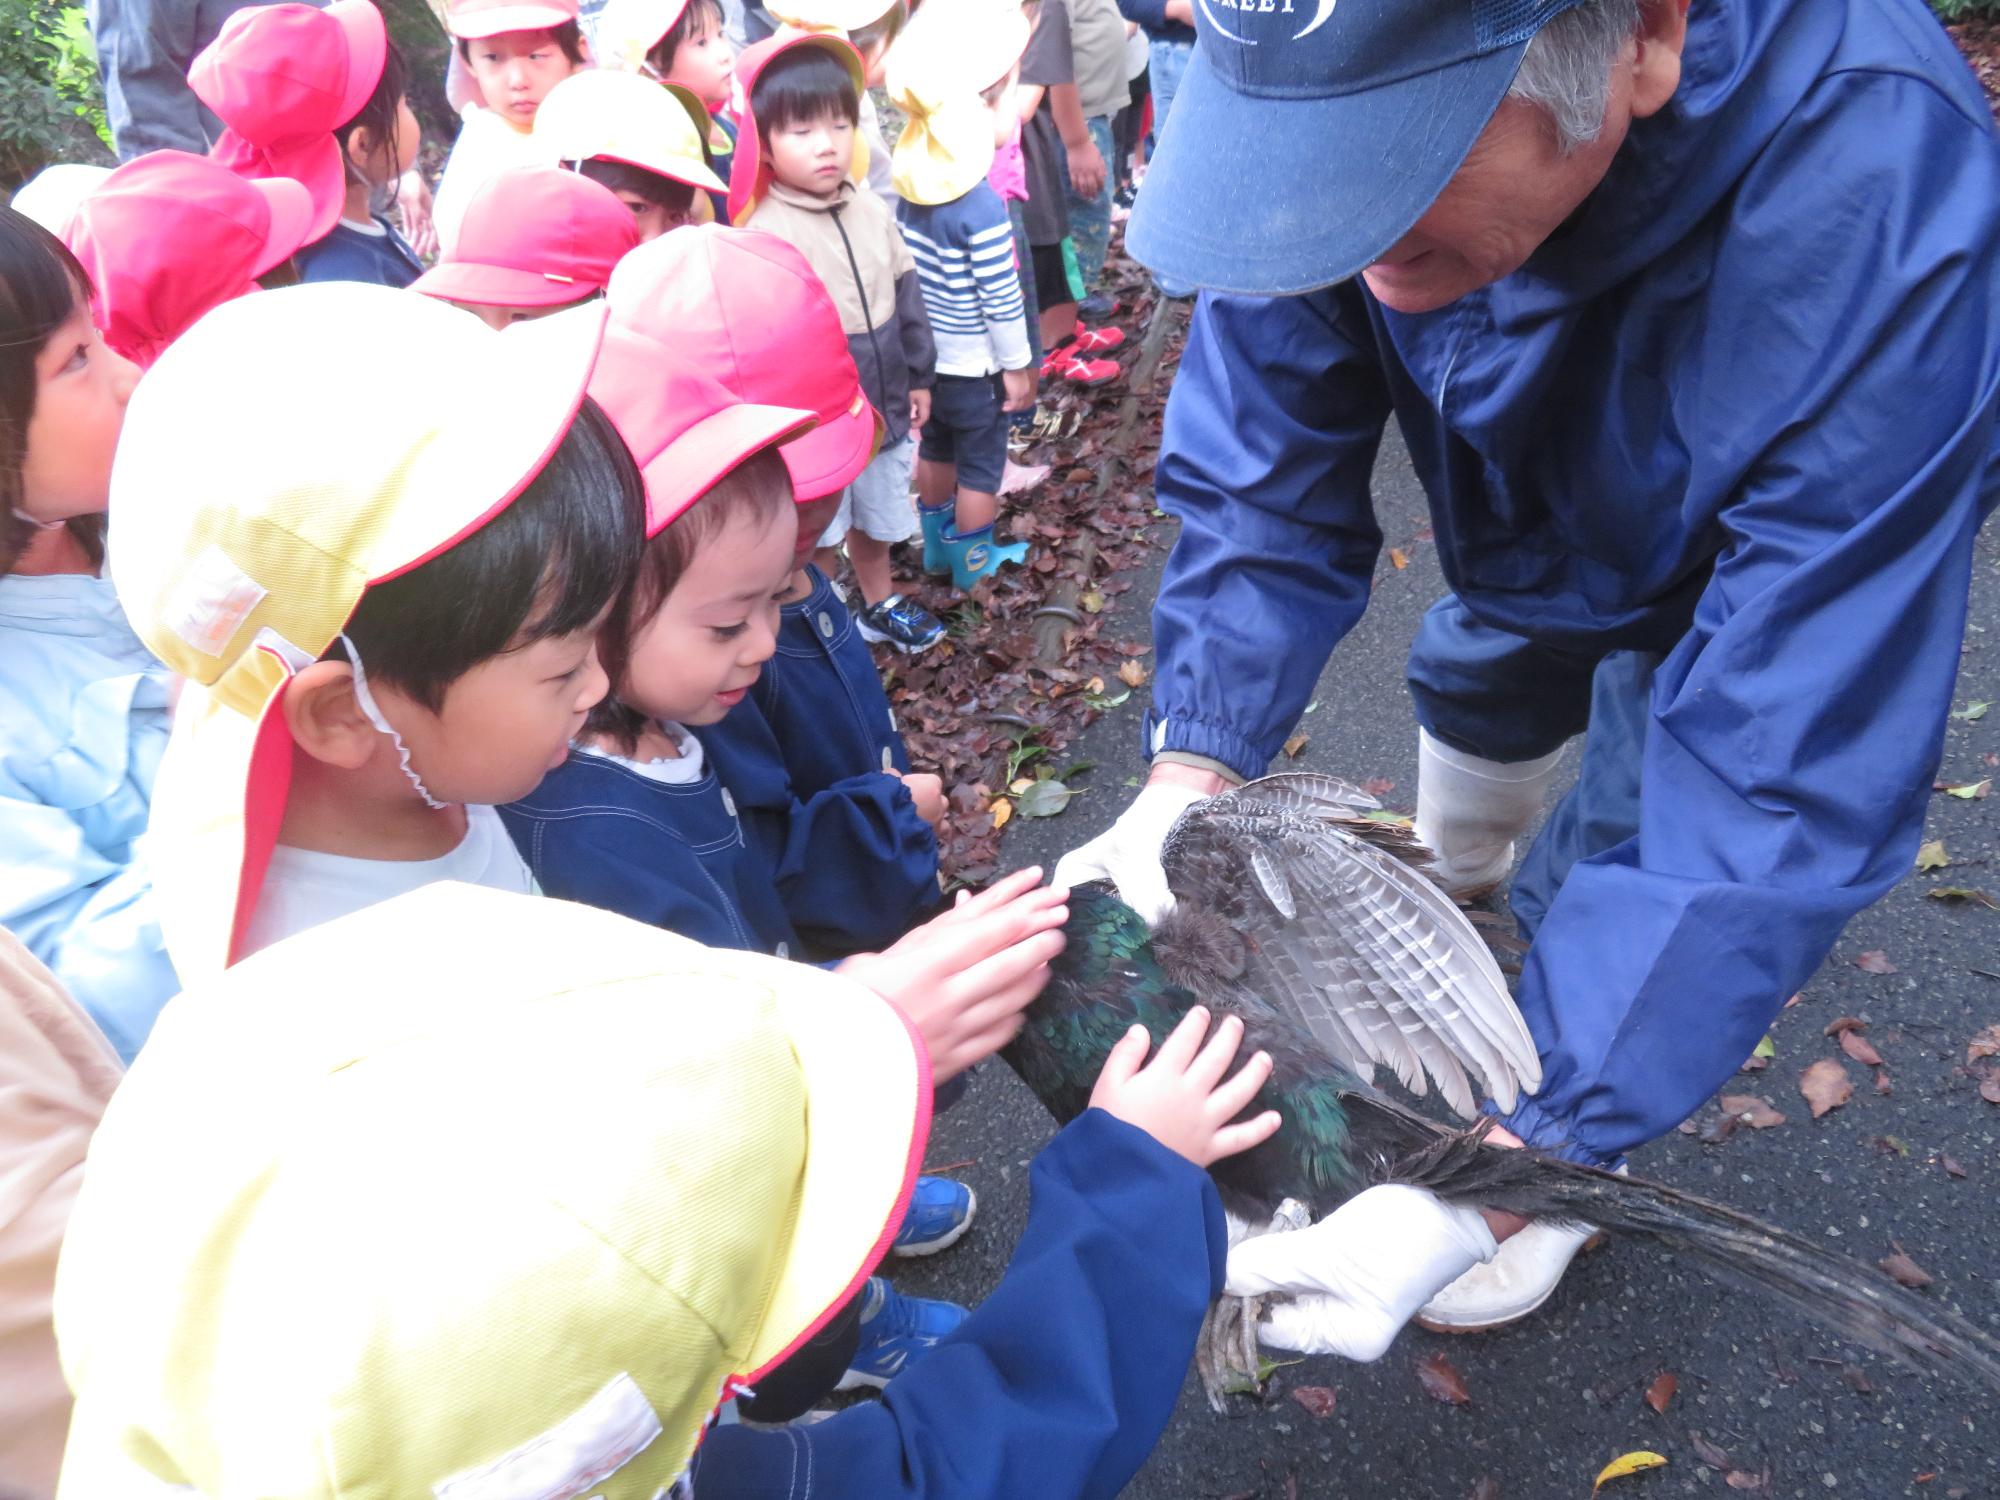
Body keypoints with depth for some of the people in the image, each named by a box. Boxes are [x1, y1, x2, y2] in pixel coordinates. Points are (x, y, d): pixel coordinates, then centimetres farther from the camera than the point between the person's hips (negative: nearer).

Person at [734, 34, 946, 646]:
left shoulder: (871, 210, -2)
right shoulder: (765, 233, -22)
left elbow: (905, 297, 9)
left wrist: (918, 377, 13)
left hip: (884, 407, 6)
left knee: (876, 518, 26)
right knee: (815, 535, 12)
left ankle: (881, 604, 48)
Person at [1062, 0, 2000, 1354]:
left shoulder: (1879, 222, -47)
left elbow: (1779, 779, -46)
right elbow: (1265, 465, -24)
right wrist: (1193, 763, -37)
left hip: (1759, 569, -4)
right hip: (1524, 528, 5)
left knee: (1610, 898, -4)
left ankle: (1572, 1183, 30)